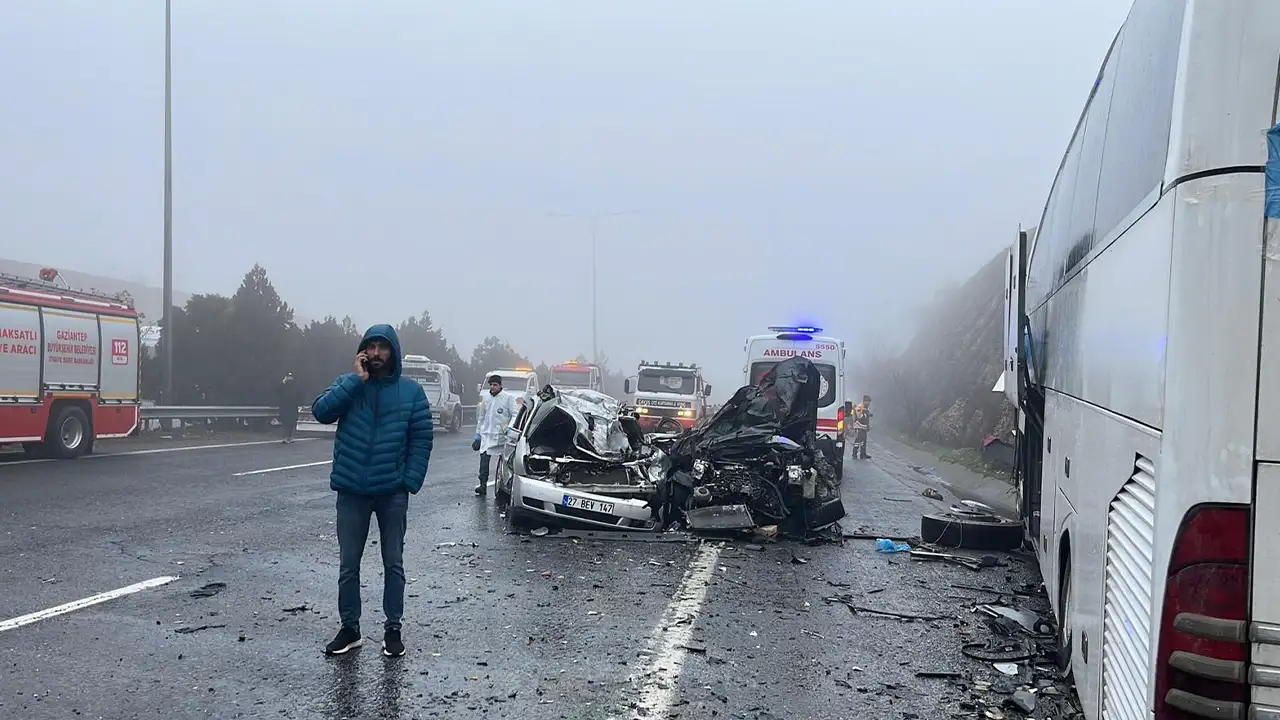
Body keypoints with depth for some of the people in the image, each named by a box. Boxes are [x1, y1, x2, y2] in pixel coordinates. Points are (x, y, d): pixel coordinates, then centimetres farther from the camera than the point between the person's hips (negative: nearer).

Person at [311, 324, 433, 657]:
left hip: (393, 492, -1)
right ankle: (350, 628, 21)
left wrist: (411, 481, -10)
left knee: (393, 563, 8)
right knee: (348, 564, 8)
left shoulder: (411, 391, -1)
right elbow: (321, 411, -15)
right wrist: (357, 379, -18)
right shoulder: (349, 384, 2)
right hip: (351, 491, 1)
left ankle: (393, 629, 19)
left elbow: (423, 438, -1)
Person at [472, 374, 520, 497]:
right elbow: (481, 417, 21)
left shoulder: (508, 398, -3)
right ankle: (483, 485, -7)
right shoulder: (485, 397, 14)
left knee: (504, 461, 2)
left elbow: (515, 414, -7)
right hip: (486, 435, 4)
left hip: (501, 435, -4)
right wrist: (478, 434, 19)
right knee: (484, 459, -8)